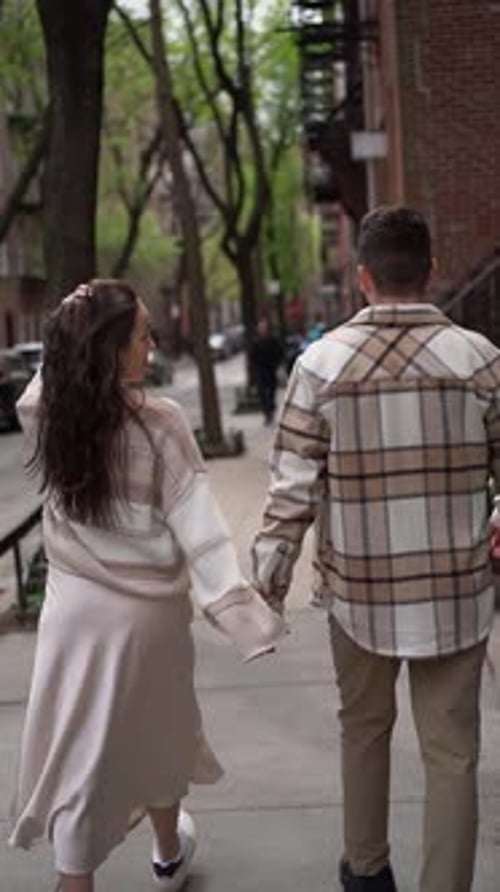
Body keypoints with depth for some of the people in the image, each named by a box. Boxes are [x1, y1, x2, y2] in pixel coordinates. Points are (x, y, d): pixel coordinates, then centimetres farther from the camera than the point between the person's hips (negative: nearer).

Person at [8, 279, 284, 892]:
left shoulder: (45, 416, -8)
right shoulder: (159, 424, -19)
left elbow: (43, 385, 17)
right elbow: (197, 528, -20)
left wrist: (75, 324, 1)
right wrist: (243, 614, -18)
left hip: (74, 607, 2)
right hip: (147, 610, -2)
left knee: (76, 750, 10)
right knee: (156, 734, 22)